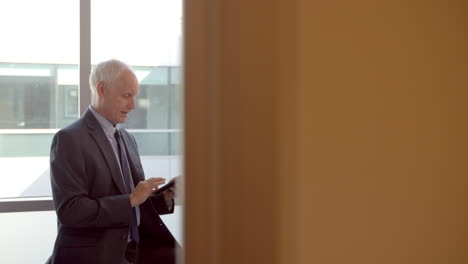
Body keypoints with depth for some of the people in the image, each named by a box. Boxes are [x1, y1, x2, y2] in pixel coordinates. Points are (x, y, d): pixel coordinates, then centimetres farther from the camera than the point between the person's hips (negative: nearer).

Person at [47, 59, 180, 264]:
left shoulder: (127, 139, 15)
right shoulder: (68, 139, -9)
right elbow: (70, 211, -18)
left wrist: (165, 196, -1)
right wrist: (130, 199, -19)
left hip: (135, 247, 7)